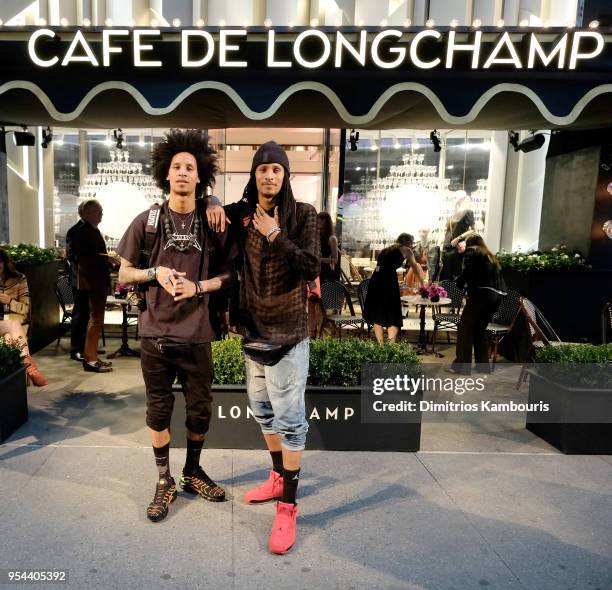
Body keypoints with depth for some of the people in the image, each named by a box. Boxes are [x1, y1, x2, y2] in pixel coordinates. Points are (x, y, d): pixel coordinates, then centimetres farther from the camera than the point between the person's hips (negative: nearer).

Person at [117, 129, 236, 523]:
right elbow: (124, 273, 6)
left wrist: (198, 287, -13)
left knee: (200, 408, 11)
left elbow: (228, 274, 4)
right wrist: (155, 273, -13)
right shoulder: (147, 221, -1)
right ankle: (165, 481, 29)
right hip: (156, 332, 0)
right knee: (159, 409, 11)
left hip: (197, 333, 1)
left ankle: (193, 472, 34)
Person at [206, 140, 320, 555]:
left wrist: (275, 236, -22)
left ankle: (288, 507, 10)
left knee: (289, 418, -2)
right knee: (263, 409, 18)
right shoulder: (242, 213, 4)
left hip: (288, 332, -6)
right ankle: (278, 479, 38)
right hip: (252, 329, 6)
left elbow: (312, 269, -15)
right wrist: (213, 205, 1)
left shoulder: (303, 214, -8)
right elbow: (217, 210, 24)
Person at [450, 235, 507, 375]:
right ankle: (483, 365, 21)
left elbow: (468, 271, -7)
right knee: (480, 329, 18)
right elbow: (497, 275, 20)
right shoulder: (490, 256, 29)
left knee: (465, 328, -1)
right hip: (497, 294, 7)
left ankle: (462, 366, -3)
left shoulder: (472, 251, 8)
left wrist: (460, 283, 10)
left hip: (482, 292, -7)